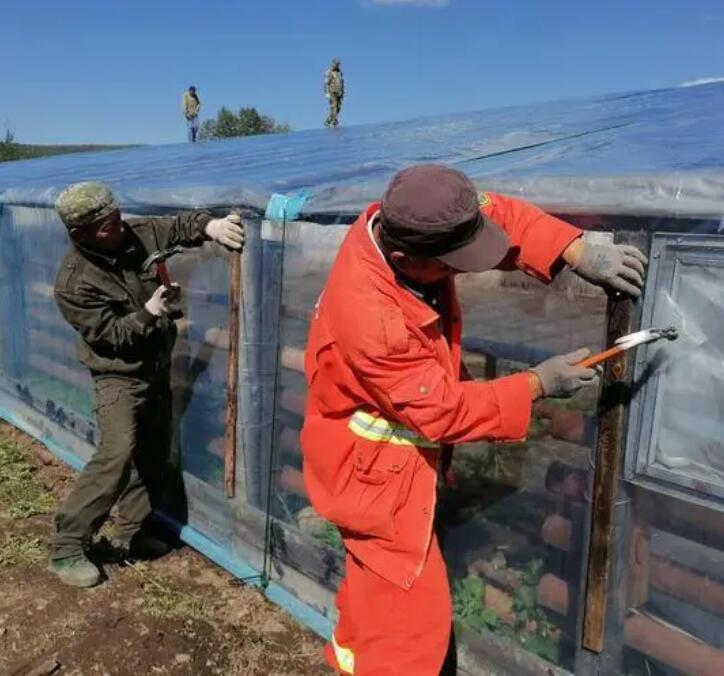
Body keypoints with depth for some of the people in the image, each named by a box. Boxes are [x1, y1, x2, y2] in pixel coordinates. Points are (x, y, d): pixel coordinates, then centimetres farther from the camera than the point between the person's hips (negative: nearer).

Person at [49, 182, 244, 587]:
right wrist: (149, 312, -28)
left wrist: (210, 225, -24)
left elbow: (179, 225, -3)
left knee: (152, 455, 12)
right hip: (119, 376, -7)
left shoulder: (137, 234, -5)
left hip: (157, 368, 7)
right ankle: (68, 548, -3)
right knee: (117, 455, -18)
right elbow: (108, 334, -20)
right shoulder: (74, 283, -20)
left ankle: (133, 534, 28)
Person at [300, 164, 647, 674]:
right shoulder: (371, 320, -37)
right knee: (412, 606, 4)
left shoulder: (401, 223, -16)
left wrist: (580, 253, -19)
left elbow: (496, 214, -7)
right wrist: (539, 384, -18)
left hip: (389, 450, 9)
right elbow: (444, 411, -26)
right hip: (373, 466, -9)